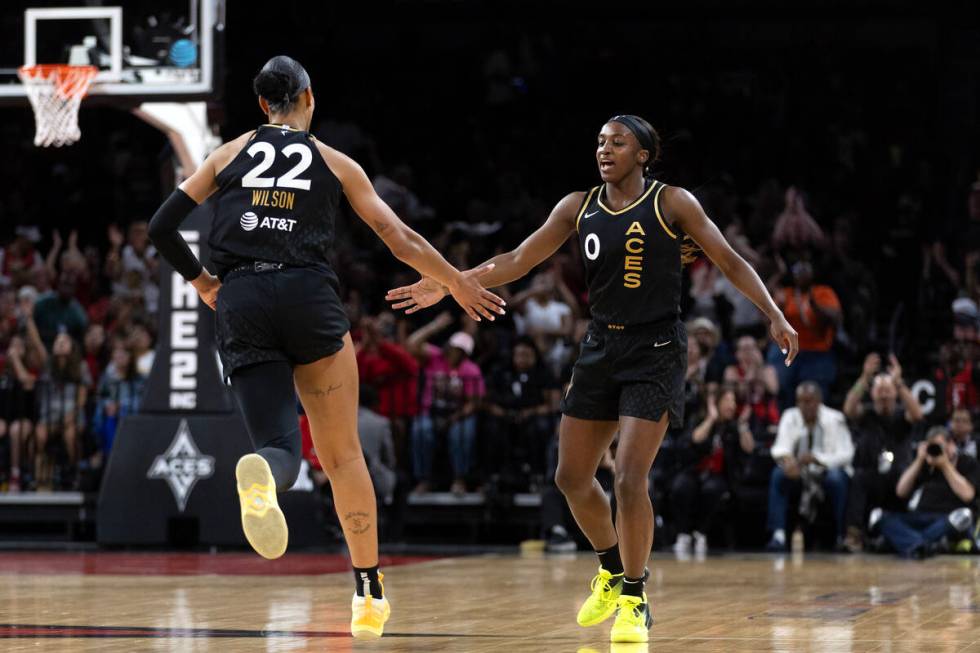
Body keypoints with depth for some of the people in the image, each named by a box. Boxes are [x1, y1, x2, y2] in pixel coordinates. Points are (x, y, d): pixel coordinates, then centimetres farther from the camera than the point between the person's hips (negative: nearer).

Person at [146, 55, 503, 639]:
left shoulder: (229, 154, 14)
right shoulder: (335, 163, 12)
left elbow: (162, 228, 9)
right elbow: (400, 238, 12)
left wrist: (202, 281, 24)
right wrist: (458, 283, 24)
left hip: (240, 306, 1)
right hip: (309, 296, -1)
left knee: (280, 446, 0)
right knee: (343, 453, 9)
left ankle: (261, 476, -40)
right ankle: (370, 595, 10)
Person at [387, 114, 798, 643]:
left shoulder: (671, 203, -7)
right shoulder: (580, 207, 5)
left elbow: (729, 262, -7)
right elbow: (519, 261, 6)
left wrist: (774, 316, -19)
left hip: (655, 353, -6)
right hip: (601, 349, 6)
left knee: (630, 478, -15)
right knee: (572, 477, 9)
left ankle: (634, 600, 0)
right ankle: (611, 569, 33)